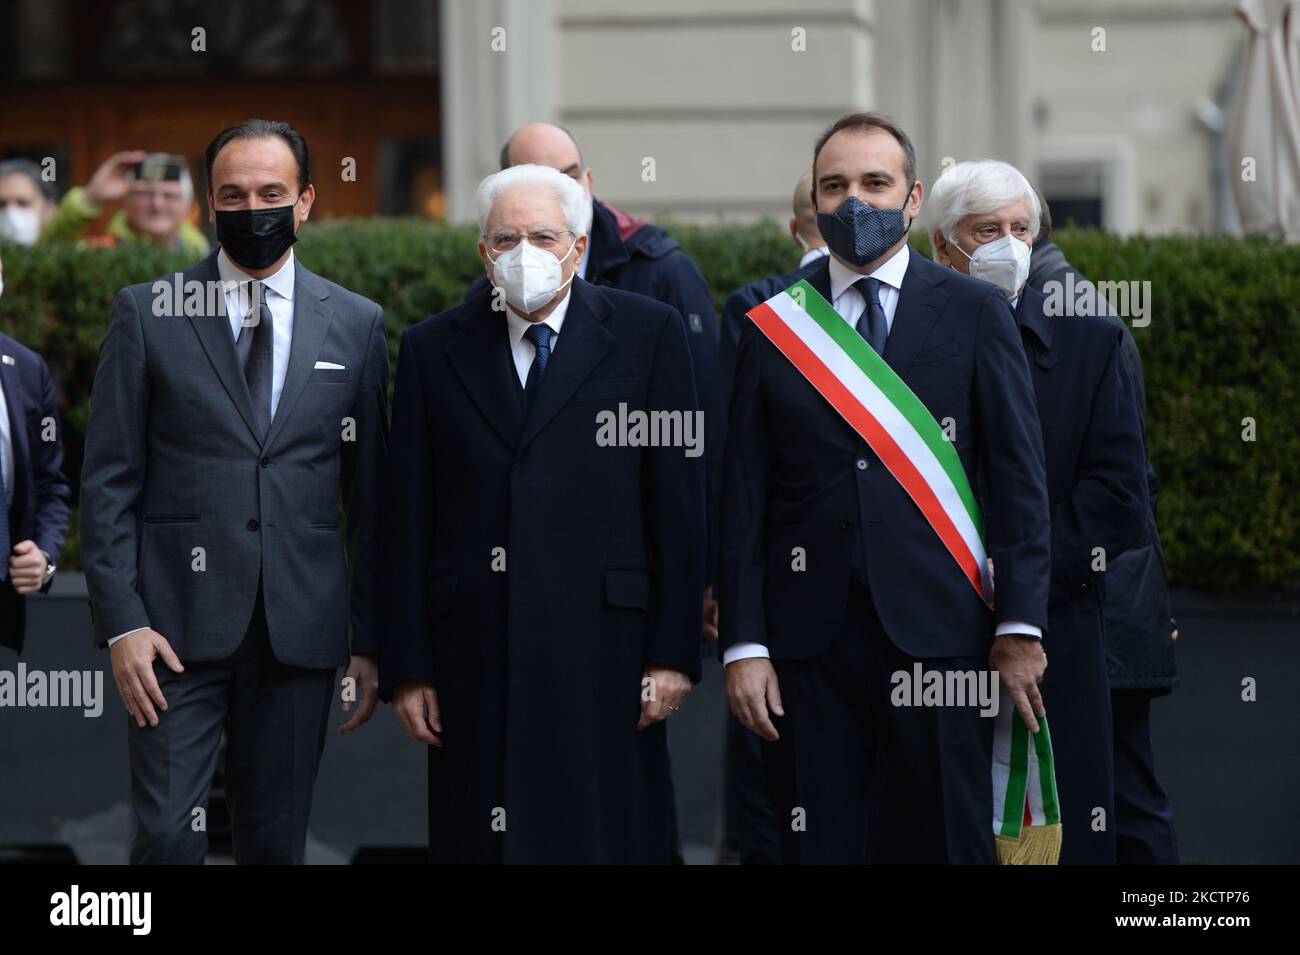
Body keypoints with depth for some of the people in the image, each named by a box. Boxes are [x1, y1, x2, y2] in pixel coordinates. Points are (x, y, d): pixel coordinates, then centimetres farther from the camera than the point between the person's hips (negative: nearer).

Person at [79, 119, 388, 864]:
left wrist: (370, 639, 6)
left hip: (300, 627, 2)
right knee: (168, 838, -8)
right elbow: (109, 480, 2)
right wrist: (122, 622, -8)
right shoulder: (147, 313, 4)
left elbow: (370, 494, 10)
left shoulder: (356, 324, 9)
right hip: (178, 625, -2)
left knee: (278, 843, 7)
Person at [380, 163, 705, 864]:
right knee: (479, 841, 1)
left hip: (603, 650, -2)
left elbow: (678, 500, 1)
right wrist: (406, 667, 2)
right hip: (476, 657, 2)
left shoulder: (648, 333, 4)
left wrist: (675, 652, -4)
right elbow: (409, 518, 8)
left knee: (609, 840, -2)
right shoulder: (433, 350, 9)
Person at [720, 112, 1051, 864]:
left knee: (948, 841, 0)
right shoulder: (773, 326, 9)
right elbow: (745, 499, 7)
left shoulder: (975, 313, 5)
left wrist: (1021, 627, -5)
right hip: (810, 645, 1)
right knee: (819, 845, 2)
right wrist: (743, 644, 0)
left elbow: (1019, 477, 2)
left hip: (938, 632, -1)